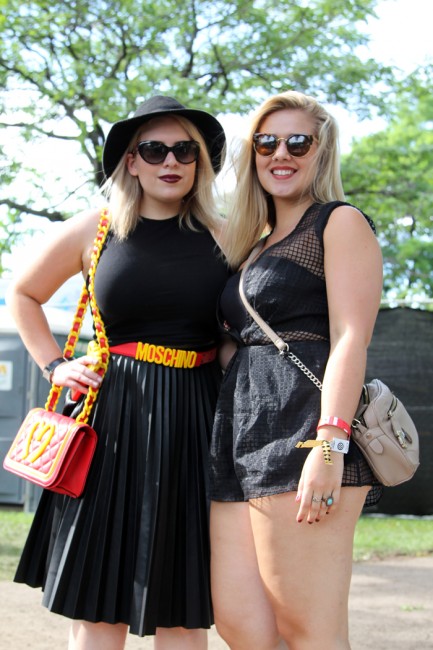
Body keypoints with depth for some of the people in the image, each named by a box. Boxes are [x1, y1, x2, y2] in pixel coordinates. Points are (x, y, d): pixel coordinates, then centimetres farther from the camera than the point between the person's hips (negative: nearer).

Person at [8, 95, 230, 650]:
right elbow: (24, 297, 18)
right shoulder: (93, 230, 5)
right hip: (114, 417, -1)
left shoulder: (222, 238, 7)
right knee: (100, 603, 1)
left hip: (197, 420, 1)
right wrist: (55, 366, 6)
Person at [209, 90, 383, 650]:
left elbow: (350, 339, -10)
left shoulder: (341, 222, 2)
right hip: (242, 435, 8)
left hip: (302, 426, -8)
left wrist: (329, 445, -22)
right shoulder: (260, 245, 26)